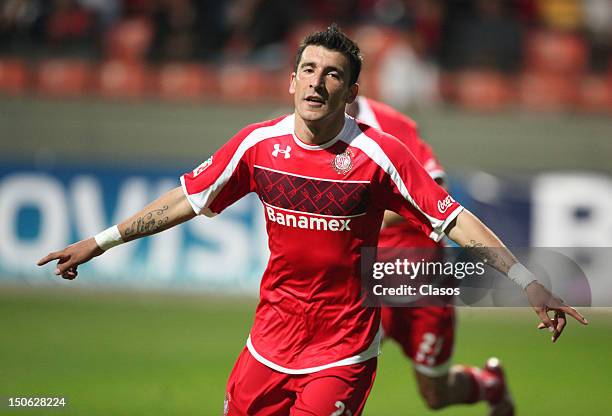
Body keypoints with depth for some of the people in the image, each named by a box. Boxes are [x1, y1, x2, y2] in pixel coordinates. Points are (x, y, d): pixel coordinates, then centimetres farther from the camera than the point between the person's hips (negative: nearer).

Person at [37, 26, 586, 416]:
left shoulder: (379, 155, -13)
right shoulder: (258, 143, -2)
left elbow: (454, 219, -11)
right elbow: (189, 200, 9)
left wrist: (529, 283, -16)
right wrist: (100, 242, 11)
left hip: (344, 348, -4)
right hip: (272, 337, 4)